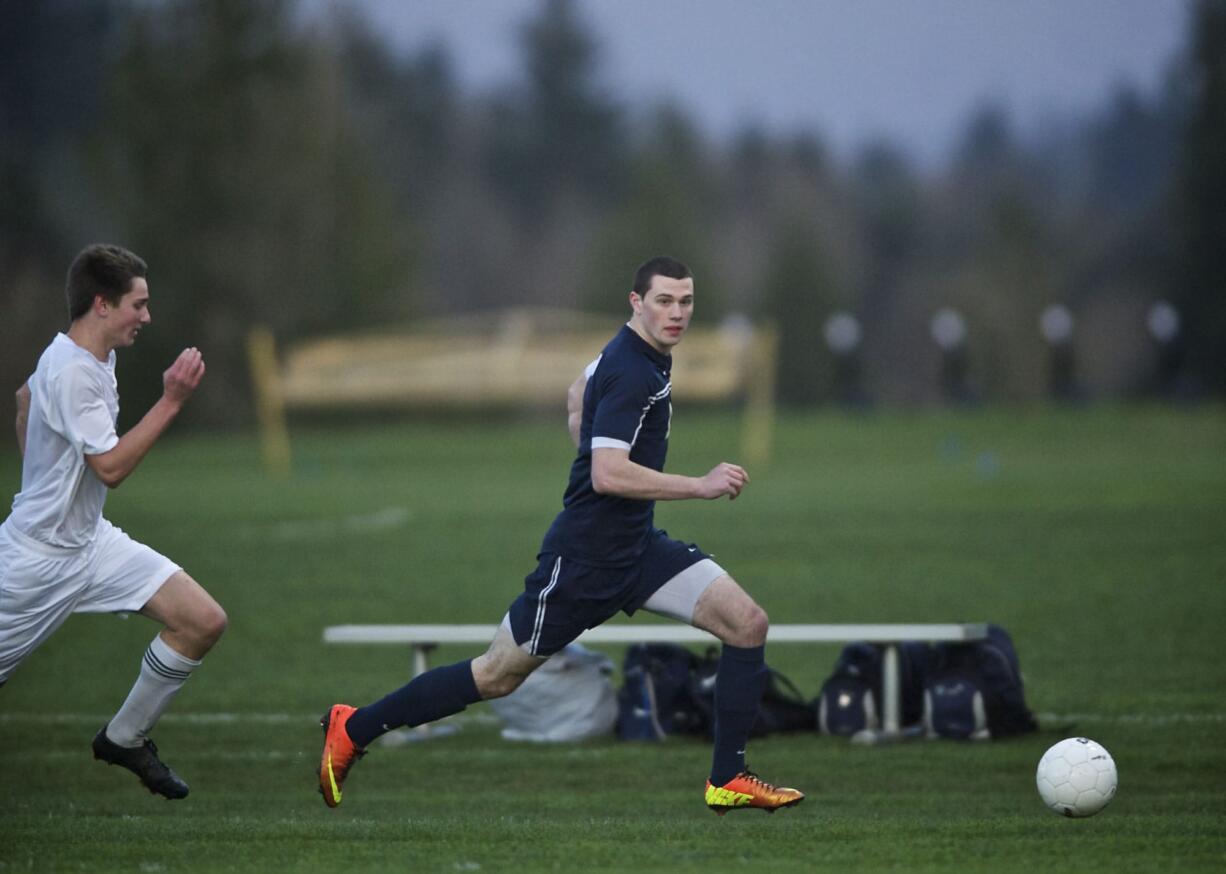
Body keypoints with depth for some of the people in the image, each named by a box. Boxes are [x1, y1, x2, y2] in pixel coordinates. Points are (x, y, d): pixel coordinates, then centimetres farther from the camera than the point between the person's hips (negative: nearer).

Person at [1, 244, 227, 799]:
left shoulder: (94, 356, 4)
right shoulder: (73, 373, -25)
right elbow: (111, 467, -29)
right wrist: (172, 401, -29)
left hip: (91, 540, 9)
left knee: (203, 622, -3)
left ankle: (125, 739, 11)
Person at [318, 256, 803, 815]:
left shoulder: (645, 354, 8)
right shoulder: (632, 372, -22)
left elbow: (576, 396, 27)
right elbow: (608, 476, -30)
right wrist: (700, 486, -28)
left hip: (637, 545, 9)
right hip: (586, 557, -9)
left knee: (747, 623, -6)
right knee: (497, 676, 2)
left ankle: (728, 781, -1)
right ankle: (353, 729, 18)